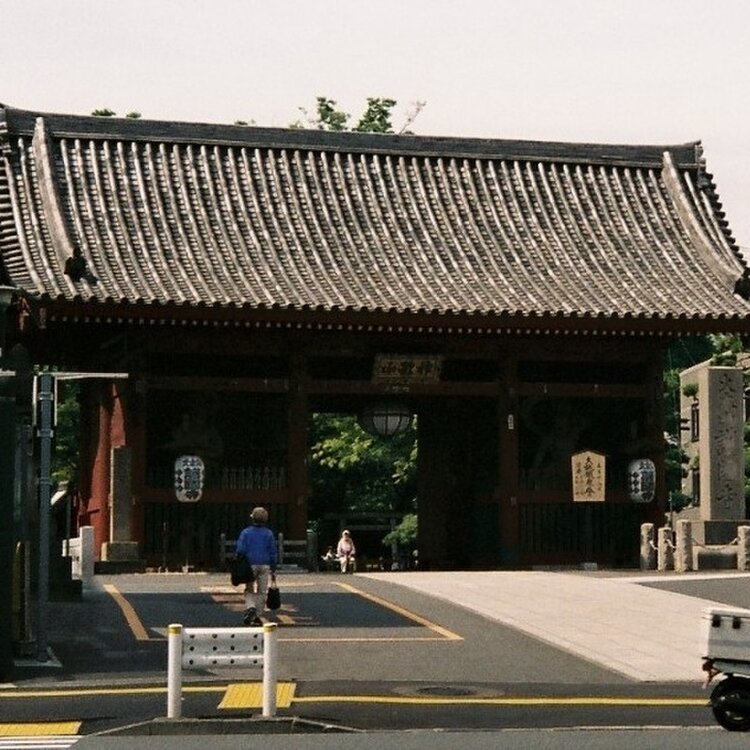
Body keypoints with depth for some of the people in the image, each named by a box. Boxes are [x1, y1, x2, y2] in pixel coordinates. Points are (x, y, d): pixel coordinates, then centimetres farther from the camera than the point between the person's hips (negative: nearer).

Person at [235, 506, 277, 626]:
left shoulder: (246, 533, -1)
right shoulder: (269, 534, 3)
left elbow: (240, 550, -5)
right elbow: (273, 553, 5)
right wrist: (273, 570, 11)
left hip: (250, 565, -1)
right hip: (264, 566, 1)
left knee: (249, 590, 11)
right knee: (262, 591, 8)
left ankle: (250, 608, -15)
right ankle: (257, 616, 5)